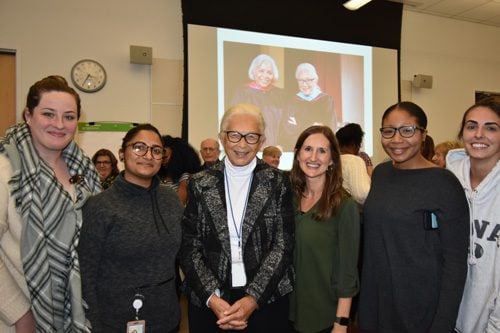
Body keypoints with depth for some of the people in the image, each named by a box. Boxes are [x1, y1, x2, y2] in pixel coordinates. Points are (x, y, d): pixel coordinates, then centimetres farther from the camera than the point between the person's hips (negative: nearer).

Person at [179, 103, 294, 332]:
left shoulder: (277, 182, -4)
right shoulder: (200, 184, -1)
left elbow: (283, 245, -7)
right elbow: (189, 247, -2)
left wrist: (253, 299, -14)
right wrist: (212, 297, -12)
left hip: (266, 299, 0)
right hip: (208, 302, 1)